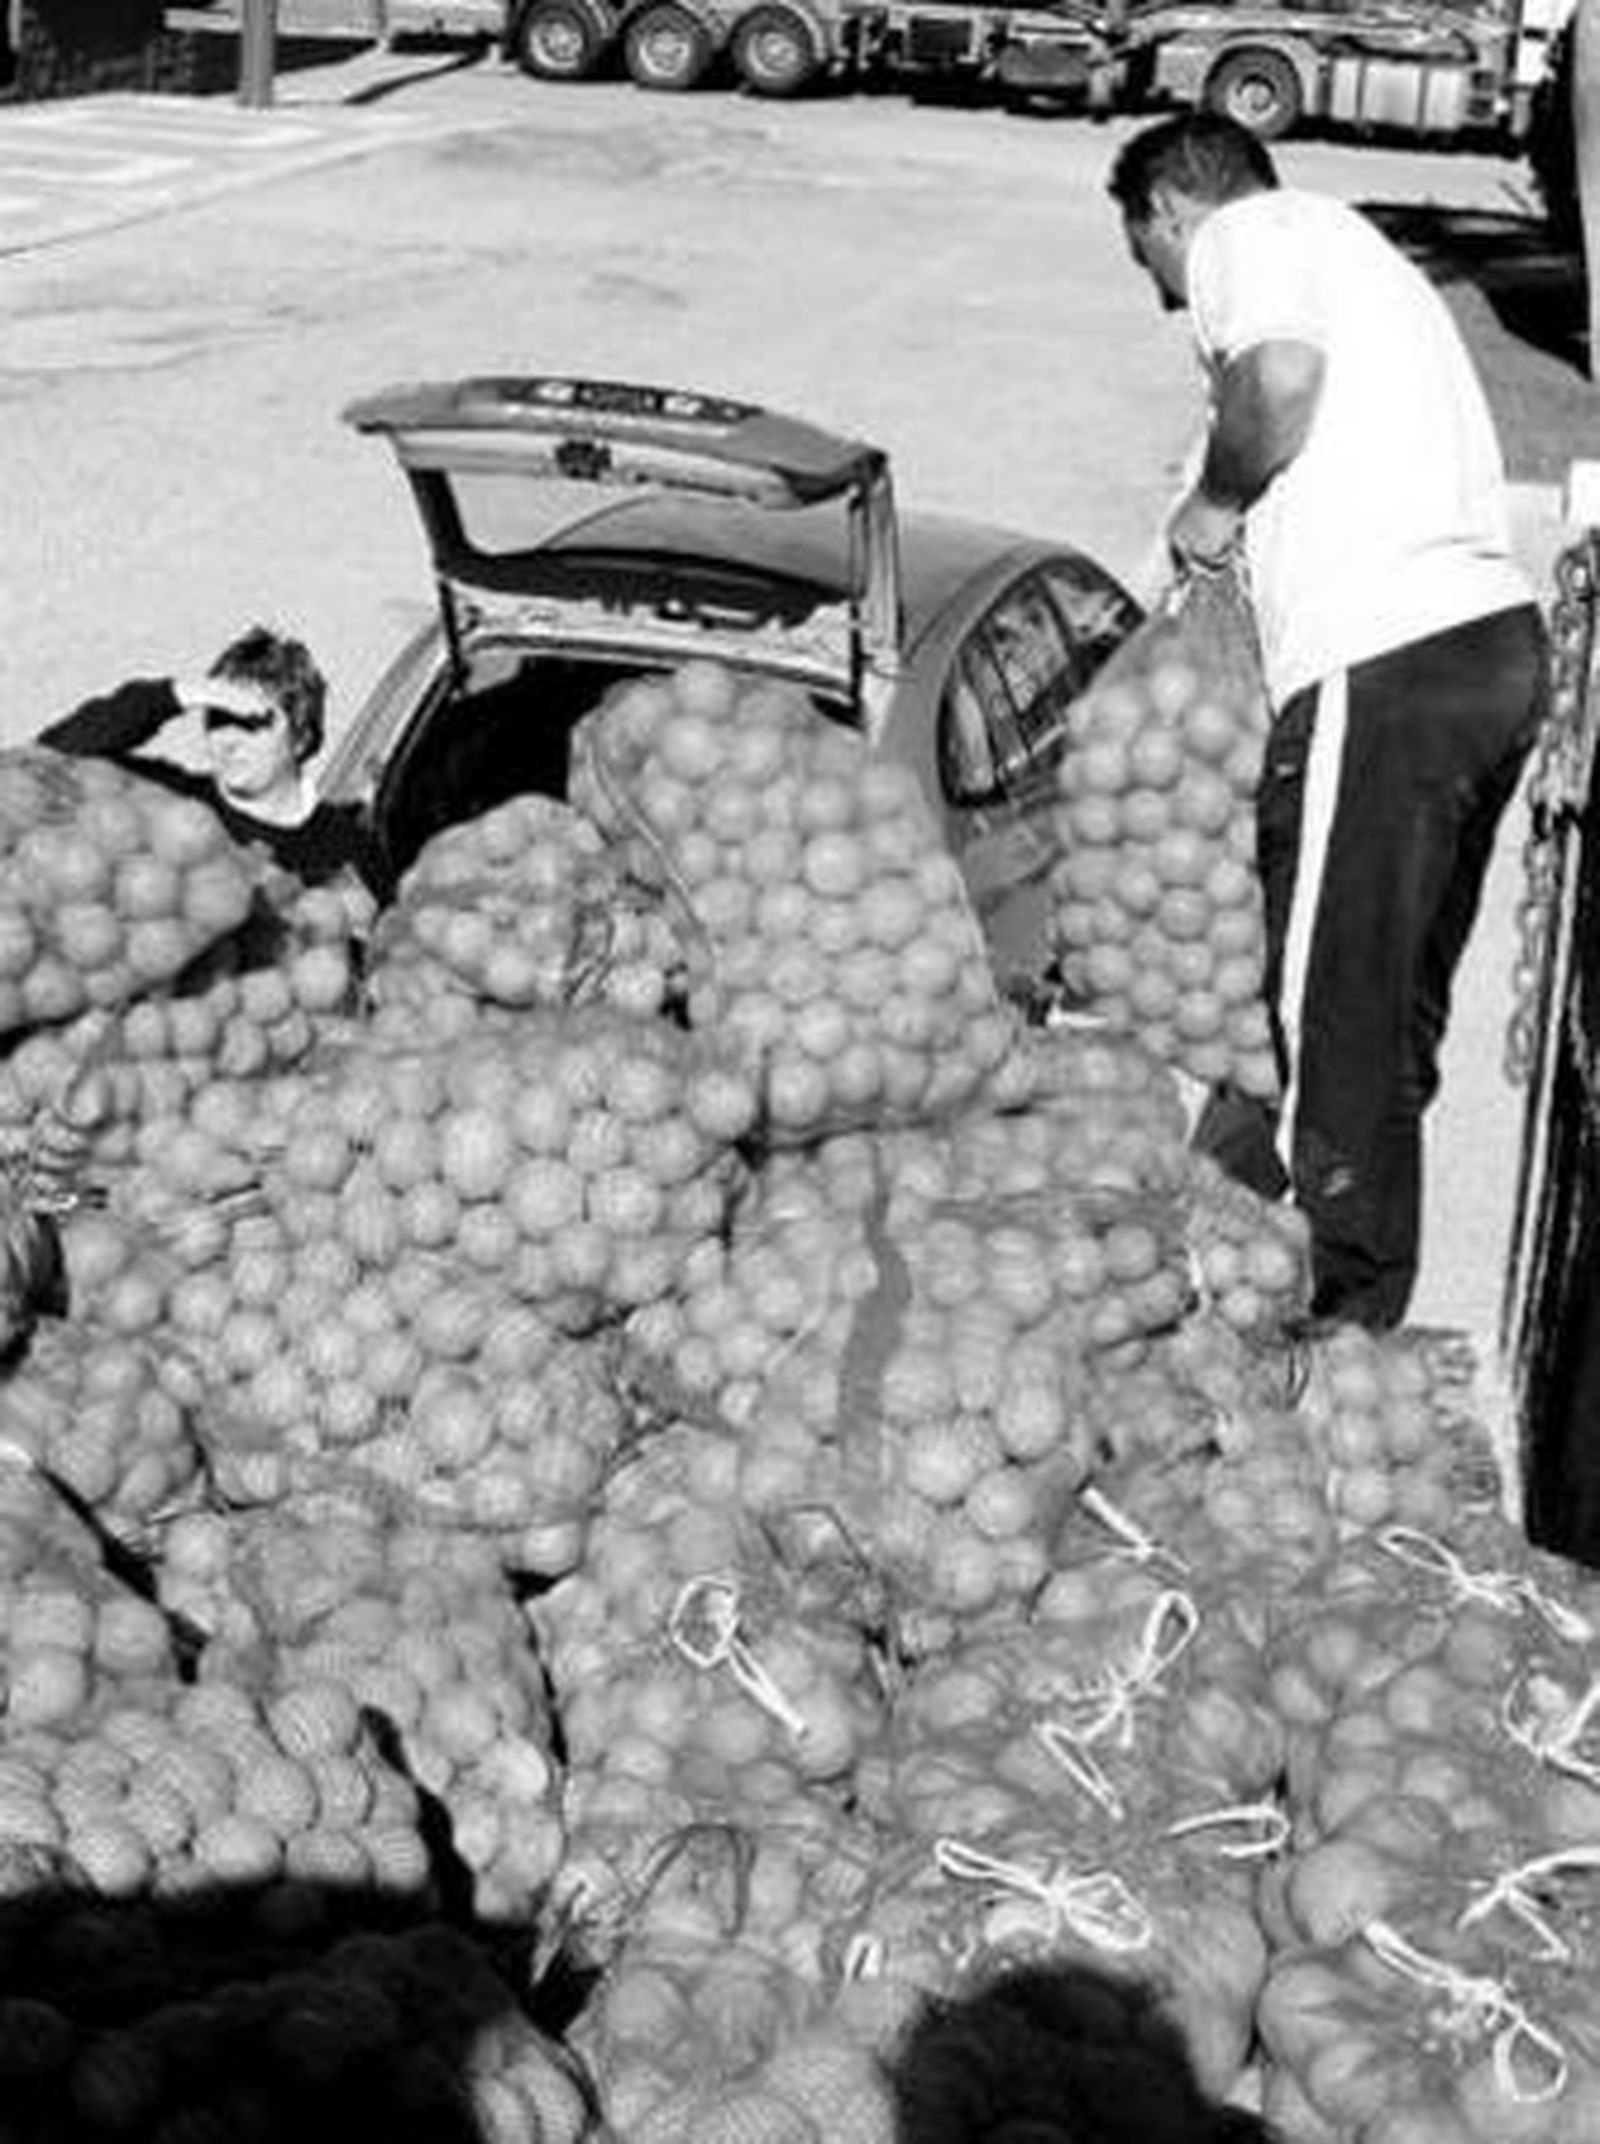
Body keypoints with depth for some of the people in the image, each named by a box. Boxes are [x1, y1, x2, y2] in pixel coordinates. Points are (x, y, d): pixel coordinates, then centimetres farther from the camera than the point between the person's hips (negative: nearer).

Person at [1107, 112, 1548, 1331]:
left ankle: (1346, 1325, 3)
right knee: (1397, 1014, 17)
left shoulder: (1241, 234, 4)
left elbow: (1282, 372, -18)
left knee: (1332, 1020, -3)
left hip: (1383, 660, -9)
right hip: (1497, 634, 10)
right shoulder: (1353, 248, 31)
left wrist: (1214, 501, -2)